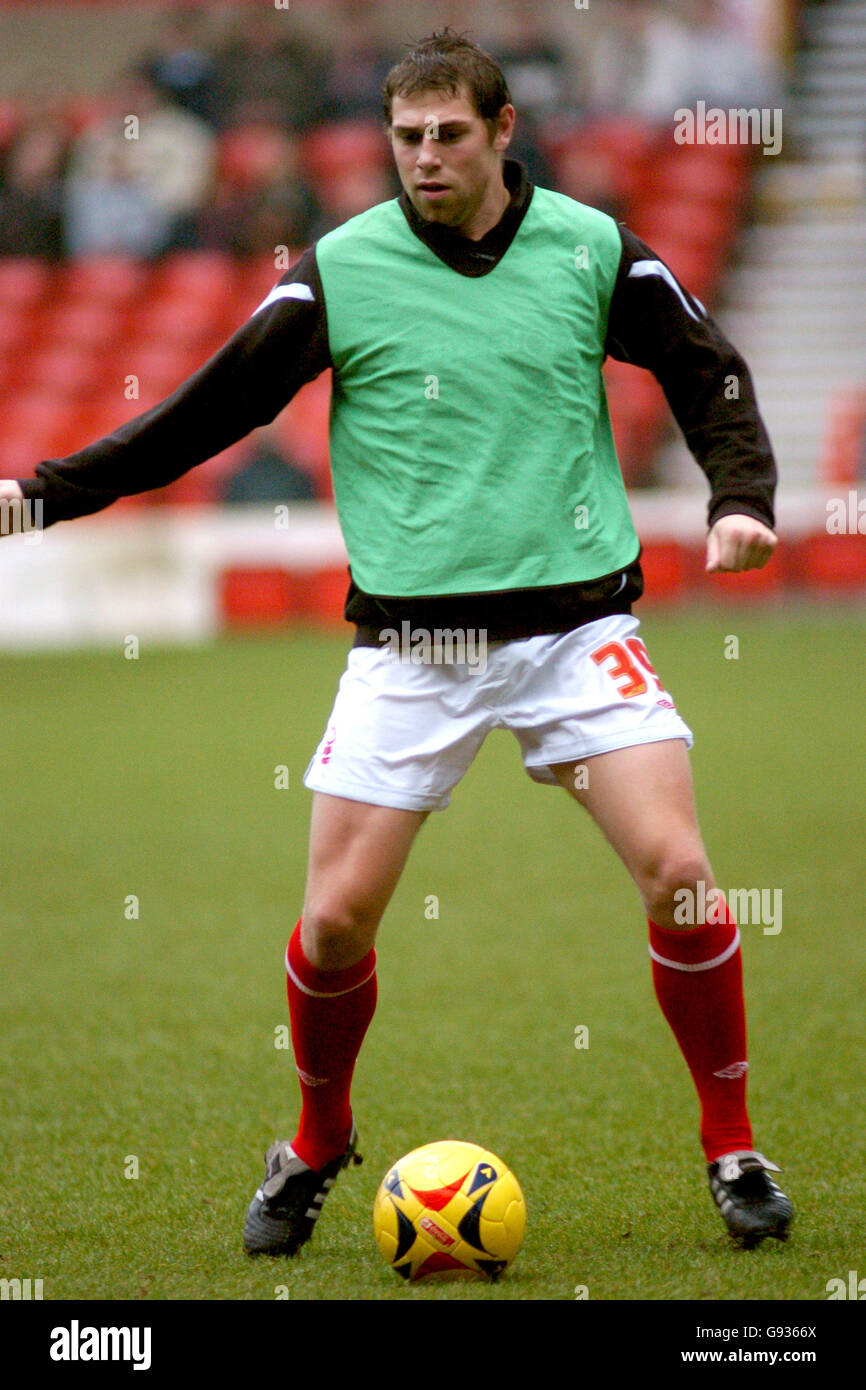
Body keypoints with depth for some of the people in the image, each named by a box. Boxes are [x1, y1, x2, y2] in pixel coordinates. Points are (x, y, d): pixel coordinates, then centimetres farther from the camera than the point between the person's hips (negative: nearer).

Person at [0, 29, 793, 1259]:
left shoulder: (590, 249, 1)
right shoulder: (342, 270, -2)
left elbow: (710, 375, 12)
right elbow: (206, 411, 1)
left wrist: (741, 499, -3)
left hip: (575, 622, 0)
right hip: (408, 640, 0)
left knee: (679, 874, -13)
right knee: (337, 917, -5)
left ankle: (733, 1150, 6)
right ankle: (317, 1147, 23)